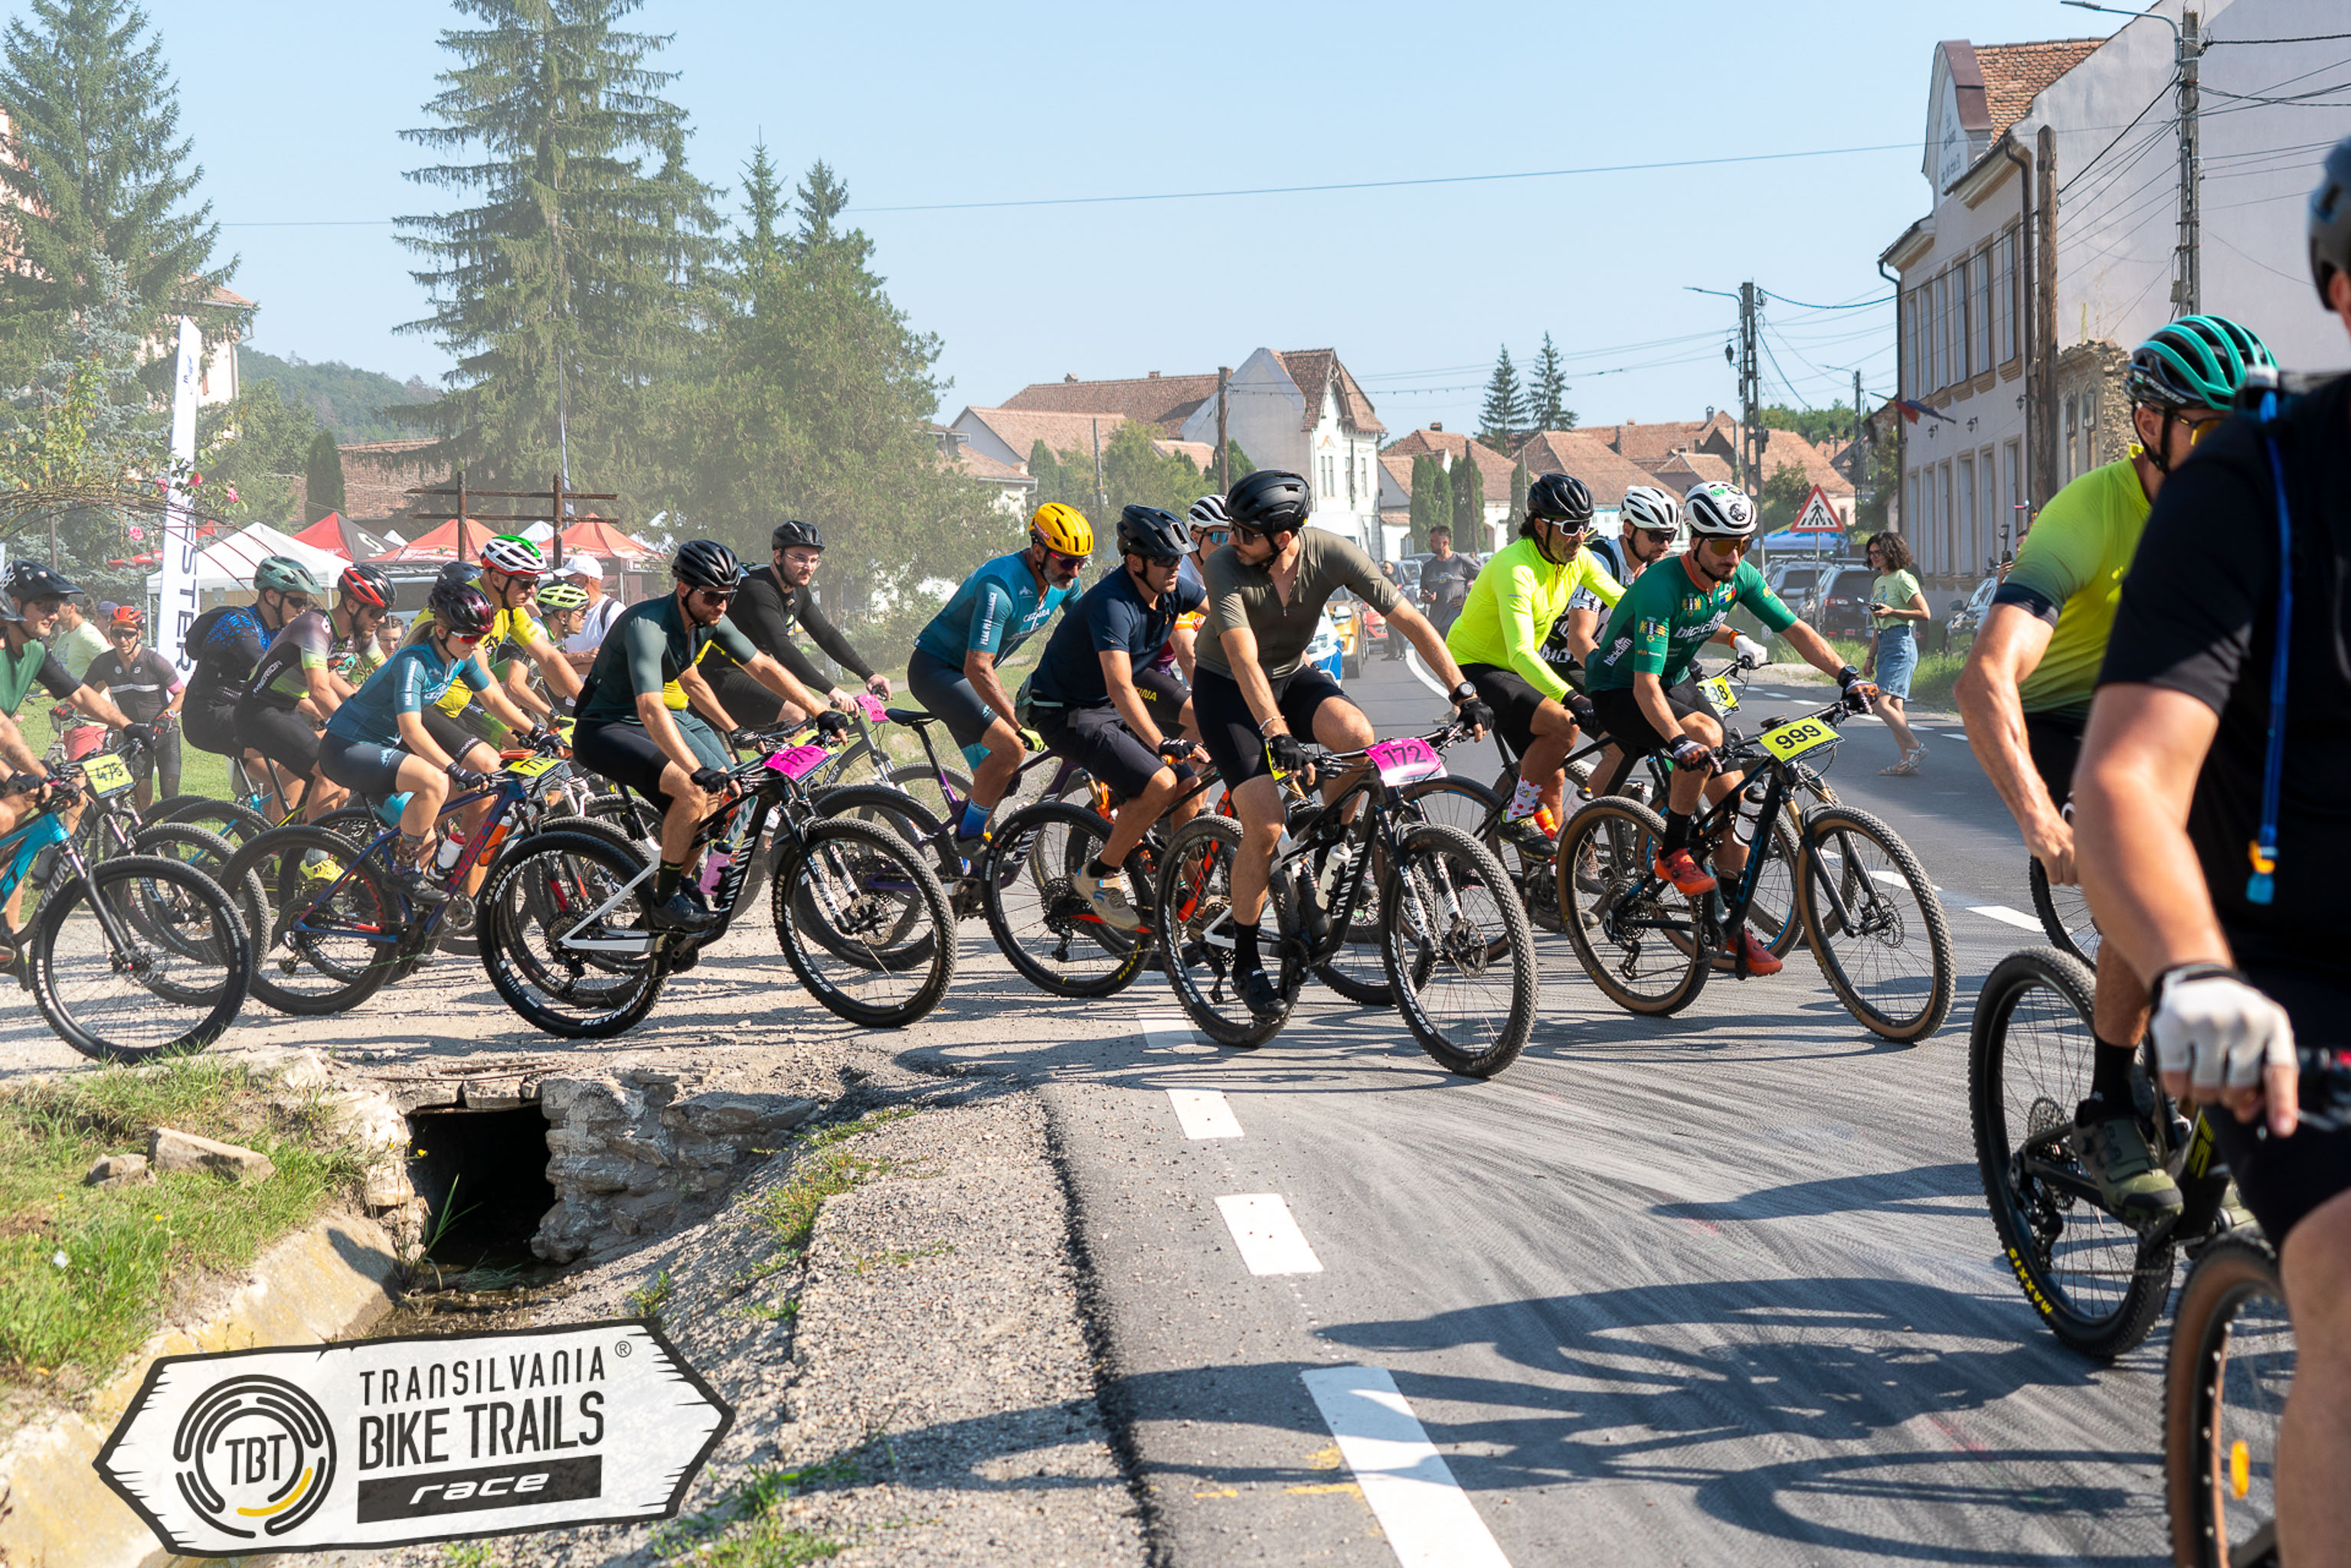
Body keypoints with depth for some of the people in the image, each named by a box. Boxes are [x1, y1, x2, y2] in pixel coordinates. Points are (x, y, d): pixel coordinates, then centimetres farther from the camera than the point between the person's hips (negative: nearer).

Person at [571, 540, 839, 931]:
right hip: (604, 729, -8)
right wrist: (696, 769, -50)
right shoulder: (647, 625, -30)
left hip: (654, 722, 9)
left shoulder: (710, 620, -5)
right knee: (693, 790, -27)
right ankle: (666, 901, -14)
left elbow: (763, 667, 2)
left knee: (725, 791, -5)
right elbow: (650, 711, -41)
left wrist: (822, 712, -4)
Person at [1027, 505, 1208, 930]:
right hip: (1066, 715, -8)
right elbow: (1120, 688, -38)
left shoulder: (1172, 590, -4)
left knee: (1191, 784, -4)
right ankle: (1097, 876, -7)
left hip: (1111, 710, 8)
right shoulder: (1112, 604, -29)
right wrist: (1160, 742, -48)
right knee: (1159, 783, -24)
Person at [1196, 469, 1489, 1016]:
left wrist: (1464, 692, -26)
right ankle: (1246, 958, 3)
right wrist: (1276, 734, -51)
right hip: (1226, 689, -3)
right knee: (1265, 827, -16)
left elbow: (1410, 620, -19)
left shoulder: (1332, 553, -21)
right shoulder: (1225, 567, -28)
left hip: (1292, 674, 3)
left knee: (1357, 735, -30)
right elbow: (1243, 658, -38)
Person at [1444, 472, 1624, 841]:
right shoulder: (1516, 568, -30)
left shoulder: (1577, 559, -6)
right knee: (1563, 724, -27)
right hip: (1473, 669, -8)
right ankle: (1518, 816, -12)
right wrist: (1571, 697, -51)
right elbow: (1521, 653, -40)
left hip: (1514, 671, 8)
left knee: (1553, 777, 4)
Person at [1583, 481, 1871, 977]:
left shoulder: (1739, 577, -10)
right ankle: (1672, 854, -19)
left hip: (1672, 688, 7)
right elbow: (1646, 684, -38)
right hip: (1617, 691, -7)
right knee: (1706, 734, -35)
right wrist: (1679, 741, -53)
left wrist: (1846, 675, -20)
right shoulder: (1661, 586, -31)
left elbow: (1795, 629, -5)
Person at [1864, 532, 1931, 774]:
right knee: (1894, 707, 5)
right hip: (1884, 644, 9)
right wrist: (1871, 657, 21)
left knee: (1882, 703, -17)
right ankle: (1908, 760, 6)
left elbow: (1925, 613, -12)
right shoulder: (1878, 583, 19)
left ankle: (1914, 745, -9)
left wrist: (1891, 611, -17)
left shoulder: (1903, 579, -7)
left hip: (1901, 644, -9)